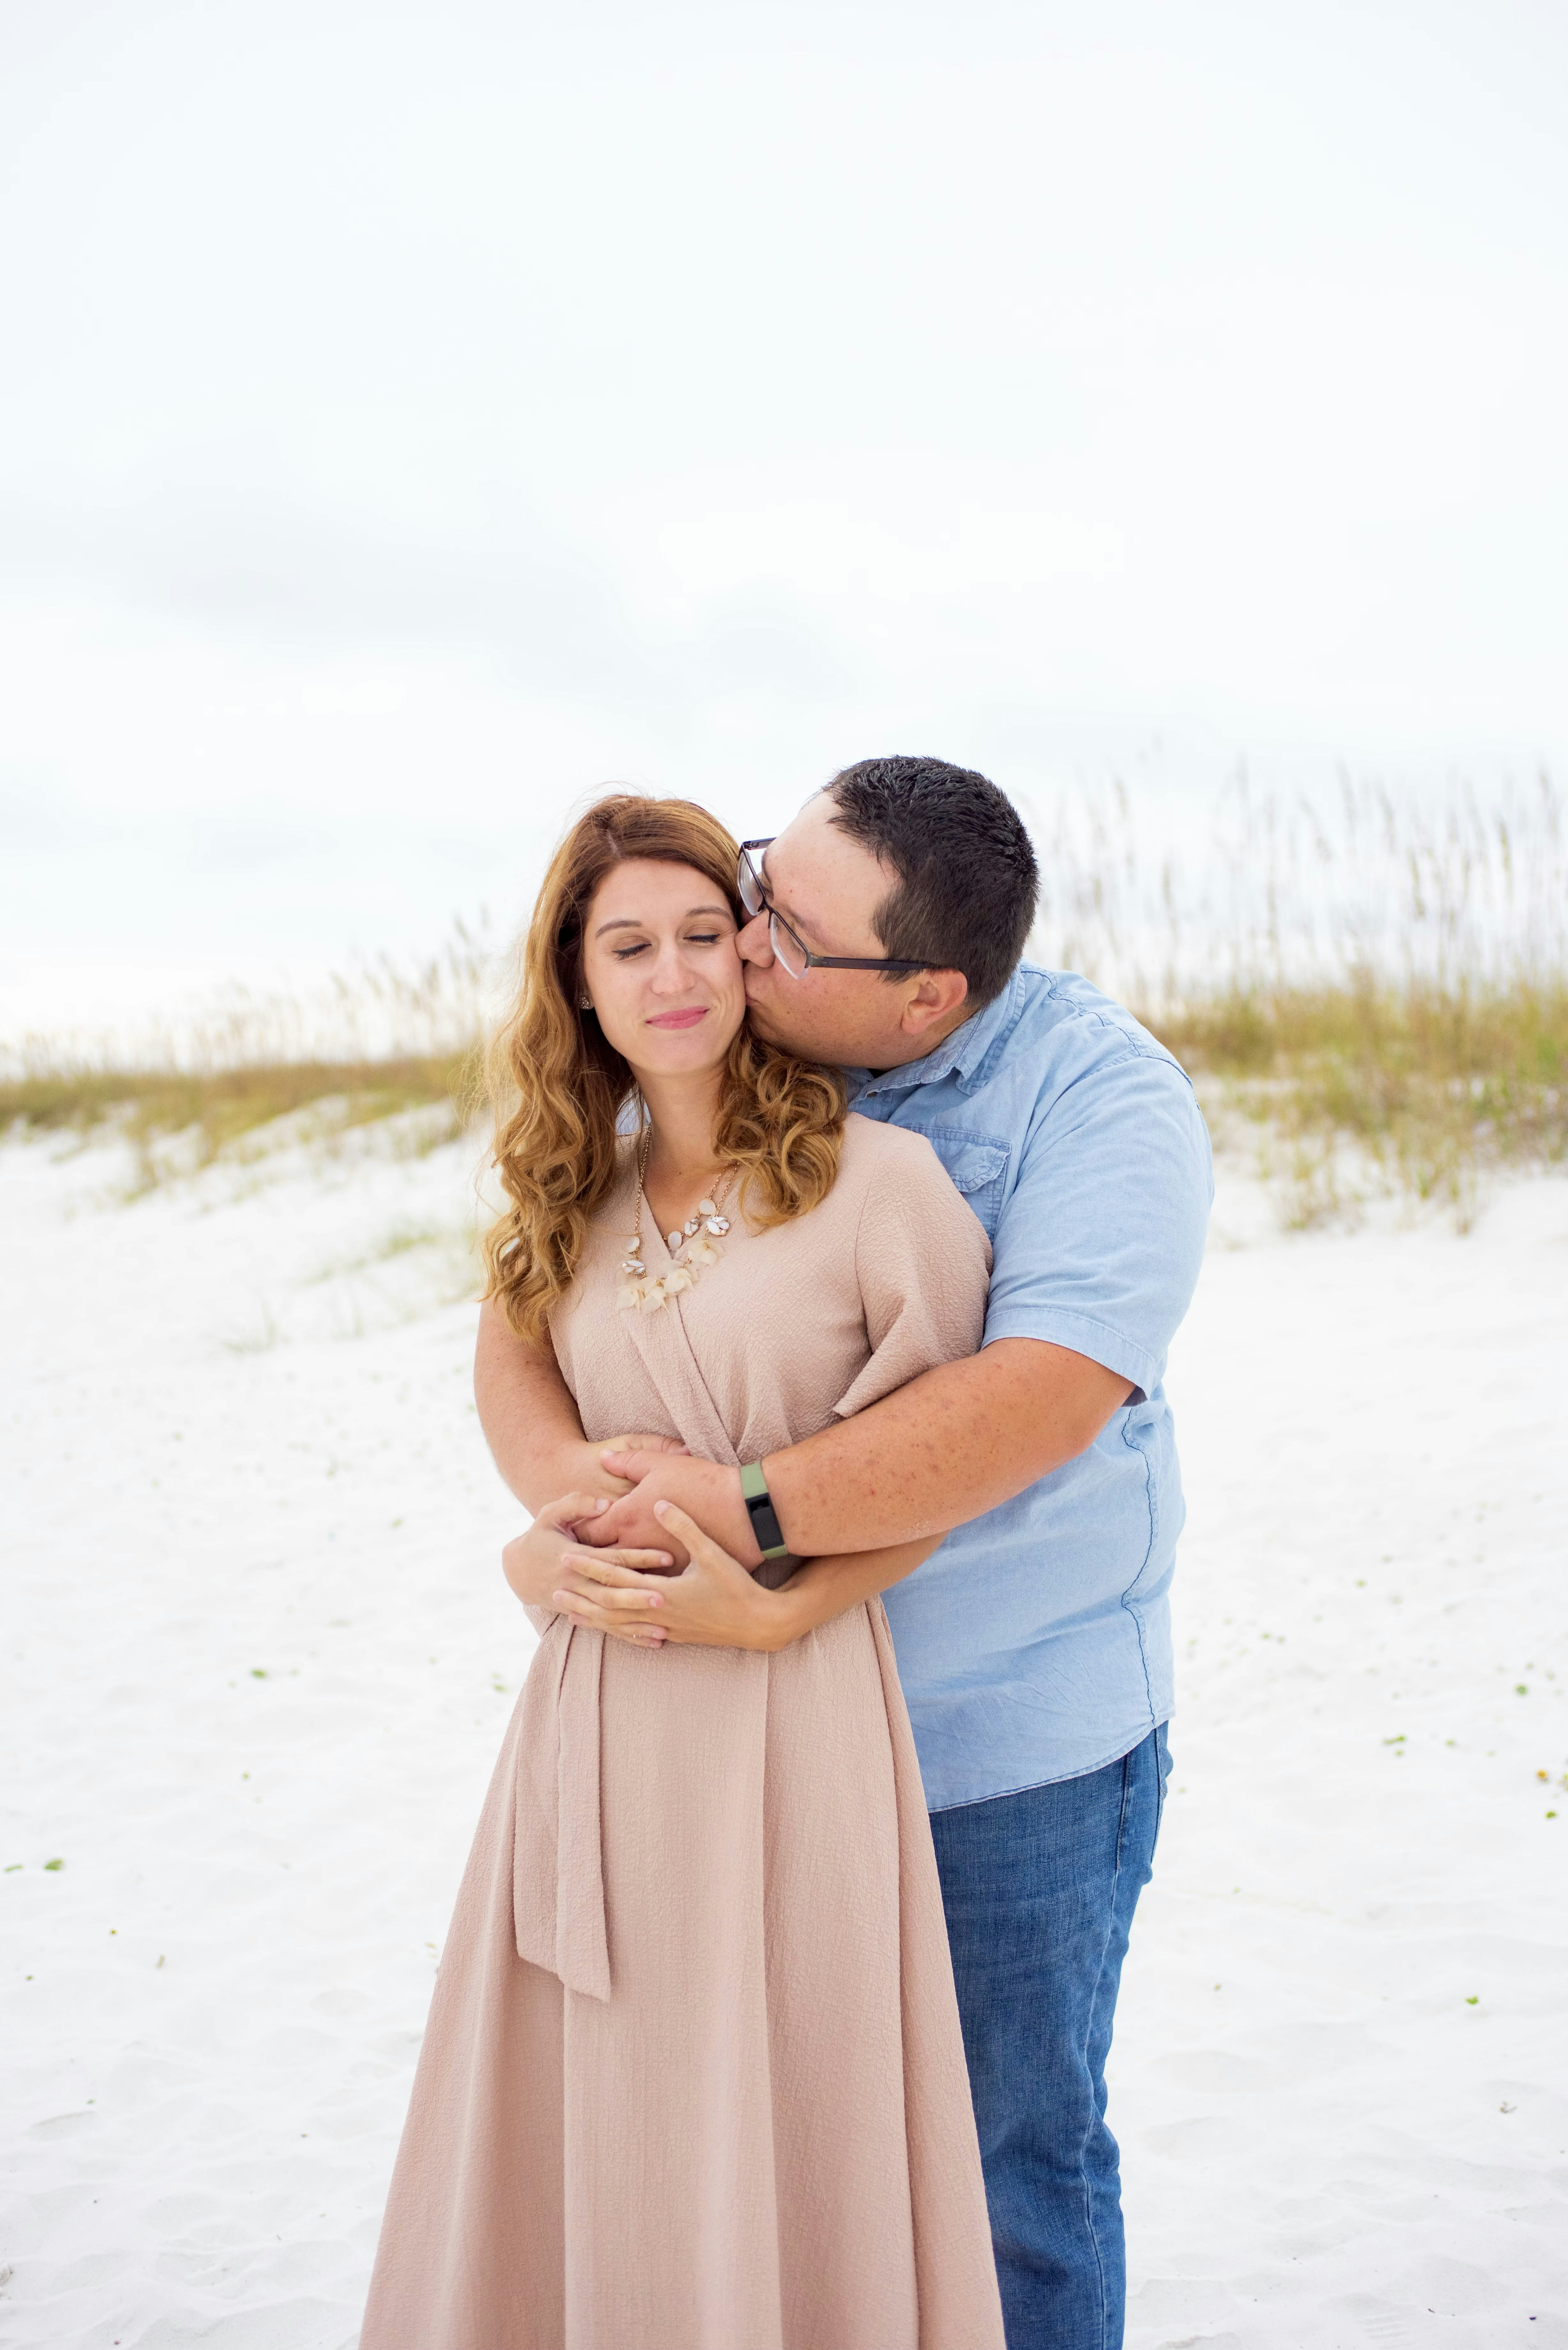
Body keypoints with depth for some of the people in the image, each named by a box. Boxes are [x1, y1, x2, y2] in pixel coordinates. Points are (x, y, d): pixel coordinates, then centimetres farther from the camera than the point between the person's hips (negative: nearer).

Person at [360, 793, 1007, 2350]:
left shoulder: (878, 1182, -8)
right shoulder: (584, 1204, 9)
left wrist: (775, 1609, -12)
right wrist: (547, 1550, 3)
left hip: (792, 1711, -5)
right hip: (599, 1714, 5)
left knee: (777, 2147, 8)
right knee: (573, 2138, 15)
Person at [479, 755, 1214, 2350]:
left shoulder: (1099, 1094, -15)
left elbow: (1045, 1396, -28)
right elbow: (527, 1307, -2)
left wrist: (743, 1509, -29)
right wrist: (569, 1480, -22)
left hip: (1009, 1746, -4)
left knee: (1010, 2158, 13)